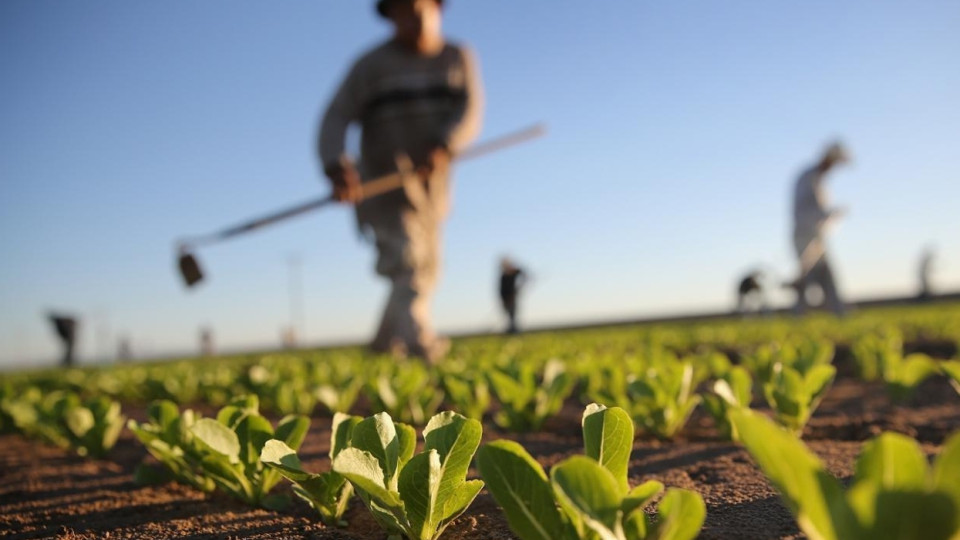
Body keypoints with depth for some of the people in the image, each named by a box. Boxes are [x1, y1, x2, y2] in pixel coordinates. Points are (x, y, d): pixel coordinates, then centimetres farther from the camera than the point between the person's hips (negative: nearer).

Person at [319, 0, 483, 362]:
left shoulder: (458, 59, 6)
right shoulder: (372, 65, -3)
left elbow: (470, 112, -9)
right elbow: (336, 118, -12)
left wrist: (443, 147, -29)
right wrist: (336, 167, -31)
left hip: (431, 187, 5)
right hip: (383, 183, -4)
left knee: (426, 273, 13)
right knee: (406, 260, -23)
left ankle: (385, 344, 31)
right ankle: (420, 340, -35)